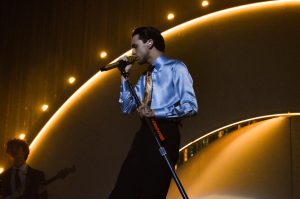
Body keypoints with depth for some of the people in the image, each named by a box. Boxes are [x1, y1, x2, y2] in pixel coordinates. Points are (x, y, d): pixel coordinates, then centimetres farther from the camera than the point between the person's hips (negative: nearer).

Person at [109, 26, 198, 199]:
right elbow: (127, 108, 16)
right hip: (143, 135, 7)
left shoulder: (175, 68, 0)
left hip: (164, 135, -7)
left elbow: (190, 106, -11)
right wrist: (124, 76, 11)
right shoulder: (144, 77, 23)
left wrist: (155, 112, -16)